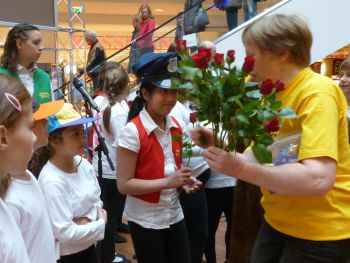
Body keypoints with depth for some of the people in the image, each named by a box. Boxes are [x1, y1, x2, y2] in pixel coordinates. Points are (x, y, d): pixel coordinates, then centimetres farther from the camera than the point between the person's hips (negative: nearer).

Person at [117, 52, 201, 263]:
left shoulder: (176, 127, 2)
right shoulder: (132, 131, -18)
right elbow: (124, 184, -18)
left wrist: (184, 179, -3)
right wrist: (168, 182, -24)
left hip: (174, 214, 6)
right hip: (145, 219, -6)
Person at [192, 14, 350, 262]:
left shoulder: (317, 93, -22)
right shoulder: (274, 94, 5)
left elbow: (318, 179, -33)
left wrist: (240, 169, -31)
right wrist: (219, 144, -5)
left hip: (318, 231, -7)